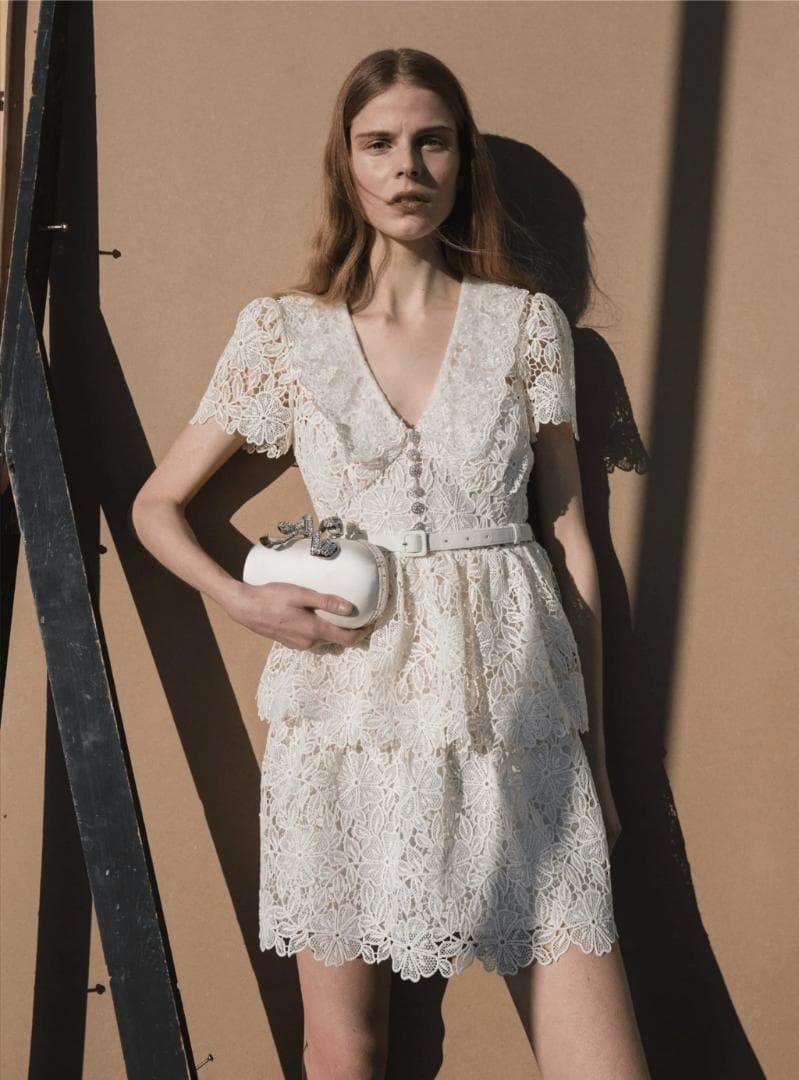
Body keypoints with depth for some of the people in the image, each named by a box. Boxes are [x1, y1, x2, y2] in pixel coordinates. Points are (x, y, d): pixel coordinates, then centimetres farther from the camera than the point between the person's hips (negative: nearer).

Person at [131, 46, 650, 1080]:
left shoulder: (527, 321, 5)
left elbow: (570, 536, 8)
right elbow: (157, 504, 11)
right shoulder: (284, 329, 4)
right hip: (349, 712, 0)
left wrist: (593, 740, 8)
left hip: (513, 713, 1)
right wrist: (241, 599, -8)